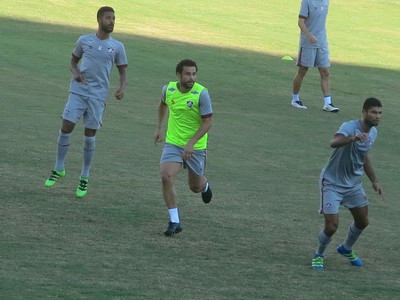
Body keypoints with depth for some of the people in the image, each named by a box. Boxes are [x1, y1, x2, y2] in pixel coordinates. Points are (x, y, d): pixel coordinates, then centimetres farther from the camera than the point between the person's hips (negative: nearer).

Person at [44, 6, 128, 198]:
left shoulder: (117, 47, 5)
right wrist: (76, 72, -7)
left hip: (98, 96, 0)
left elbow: (122, 71, 11)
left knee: (90, 136, 1)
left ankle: (84, 178, 13)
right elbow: (73, 61, 15)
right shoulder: (84, 41, 5)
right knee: (66, 127, -9)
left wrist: (121, 88, -8)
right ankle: (59, 168, 9)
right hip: (78, 91, 0)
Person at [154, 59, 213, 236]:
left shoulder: (201, 94, -19)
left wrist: (191, 143, -25)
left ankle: (204, 186, 53)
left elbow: (207, 122, -16)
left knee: (196, 187, 12)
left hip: (195, 147, -2)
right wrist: (159, 128, 20)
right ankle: (174, 222, -12)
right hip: (173, 142, 2)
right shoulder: (168, 89, -6)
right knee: (166, 176, -21)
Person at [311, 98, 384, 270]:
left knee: (362, 222, 14)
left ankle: (346, 249, 43)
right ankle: (319, 255, 17)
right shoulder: (350, 127, -25)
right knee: (332, 226, -12)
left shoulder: (373, 133, 2)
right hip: (332, 183, -8)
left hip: (353, 184, 8)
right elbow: (334, 143, -48)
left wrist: (374, 181, 20)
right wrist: (353, 138, -67)